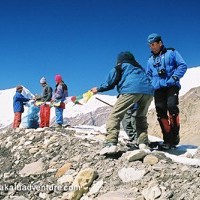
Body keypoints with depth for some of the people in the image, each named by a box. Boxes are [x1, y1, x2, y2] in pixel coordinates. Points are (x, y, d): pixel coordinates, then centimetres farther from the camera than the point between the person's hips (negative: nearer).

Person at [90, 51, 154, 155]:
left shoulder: (120, 66, 21)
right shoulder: (139, 68, 36)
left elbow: (110, 83, 17)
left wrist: (98, 89, 33)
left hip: (131, 90, -6)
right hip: (148, 91, 6)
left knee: (114, 116, -4)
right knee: (141, 117, 25)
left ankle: (111, 144, -19)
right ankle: (143, 143, 15)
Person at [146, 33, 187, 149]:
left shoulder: (171, 53, 8)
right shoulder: (151, 60, 23)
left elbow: (183, 65, 0)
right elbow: (148, 76, 28)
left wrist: (174, 77, -13)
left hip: (171, 86, -5)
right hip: (158, 88, 5)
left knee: (172, 106, -25)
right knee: (161, 113, -3)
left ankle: (175, 134, -12)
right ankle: (168, 139, 2)